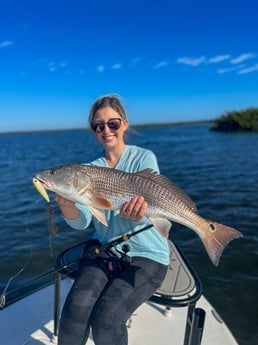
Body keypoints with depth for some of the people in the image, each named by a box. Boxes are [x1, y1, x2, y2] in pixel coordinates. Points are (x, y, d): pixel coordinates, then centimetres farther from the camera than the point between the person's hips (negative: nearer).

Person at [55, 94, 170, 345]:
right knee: (75, 310, -20)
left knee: (105, 320, -19)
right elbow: (81, 222, -7)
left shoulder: (143, 158, -5)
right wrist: (66, 205, -29)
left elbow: (145, 206, -15)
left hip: (146, 255, -2)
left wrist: (136, 213, -38)